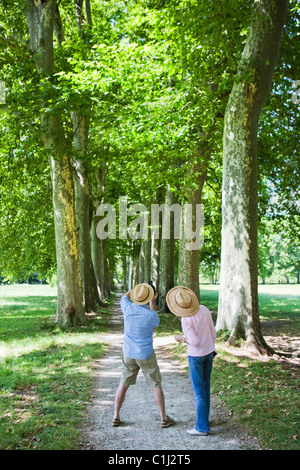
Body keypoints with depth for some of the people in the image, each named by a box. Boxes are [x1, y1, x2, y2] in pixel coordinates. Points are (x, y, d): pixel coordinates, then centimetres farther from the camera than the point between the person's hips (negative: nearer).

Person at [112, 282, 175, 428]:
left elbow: (125, 297, 12)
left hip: (129, 354, 3)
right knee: (156, 386, 11)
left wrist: (137, 288, 19)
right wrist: (152, 303, 9)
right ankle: (164, 419, 16)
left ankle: (116, 417, 19)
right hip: (146, 356, -3)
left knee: (123, 385, 15)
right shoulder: (151, 315, -21)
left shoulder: (127, 308, -14)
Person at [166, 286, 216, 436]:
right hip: (209, 352, 7)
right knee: (205, 386, 20)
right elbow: (212, 333, 2)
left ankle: (202, 427, 5)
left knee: (198, 391, 1)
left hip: (196, 355, -7)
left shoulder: (186, 319, -26)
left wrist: (181, 338, -6)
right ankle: (204, 417, 32)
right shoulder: (204, 309, -5)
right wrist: (211, 348, 17)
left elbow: (195, 342, -24)